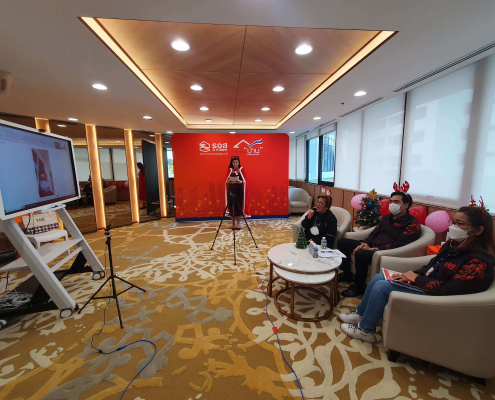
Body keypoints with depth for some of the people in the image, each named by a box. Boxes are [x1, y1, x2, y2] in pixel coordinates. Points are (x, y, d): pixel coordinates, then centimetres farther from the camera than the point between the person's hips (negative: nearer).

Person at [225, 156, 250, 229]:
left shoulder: (242, 170, 4)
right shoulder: (229, 170, 7)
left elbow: (244, 181, -1)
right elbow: (226, 181, 4)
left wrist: (240, 181, -21)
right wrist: (228, 181, -19)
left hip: (240, 190, 0)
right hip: (231, 190, 1)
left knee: (239, 206, 0)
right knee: (231, 206, 0)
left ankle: (238, 223, 11)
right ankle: (233, 223, 11)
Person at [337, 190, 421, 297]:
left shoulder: (412, 224, -8)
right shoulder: (387, 217, 17)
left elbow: (398, 244, -18)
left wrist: (373, 249, -21)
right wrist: (364, 243, -3)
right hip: (371, 246, 9)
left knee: (360, 254, -36)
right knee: (342, 242, 1)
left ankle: (358, 287, -12)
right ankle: (347, 275, 12)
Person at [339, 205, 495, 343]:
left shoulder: (480, 261, -22)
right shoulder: (454, 245, 5)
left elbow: (448, 290, -27)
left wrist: (416, 278, -16)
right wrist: (412, 275, -4)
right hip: (425, 283, 9)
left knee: (382, 286, -17)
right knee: (378, 277, 3)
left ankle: (365, 330, 2)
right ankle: (360, 313, 18)